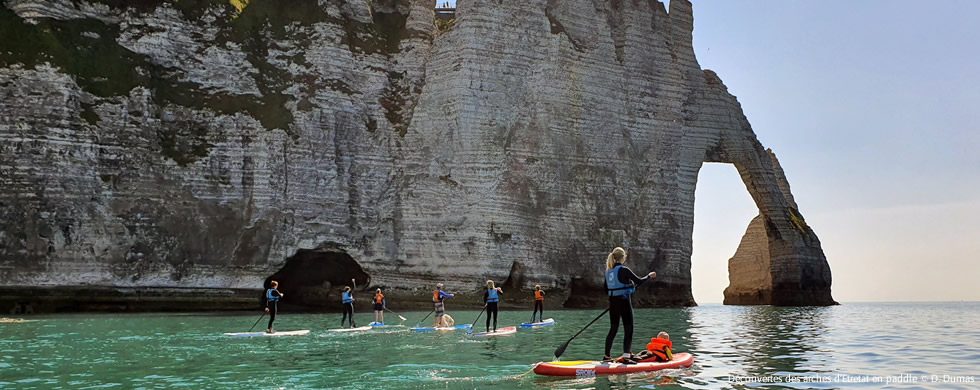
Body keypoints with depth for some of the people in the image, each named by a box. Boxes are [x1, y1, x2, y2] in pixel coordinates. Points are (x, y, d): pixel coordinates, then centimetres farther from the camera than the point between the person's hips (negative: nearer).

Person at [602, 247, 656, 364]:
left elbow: (605, 287, 14)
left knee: (613, 329, 14)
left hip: (613, 303, 7)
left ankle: (606, 356, 17)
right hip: (624, 302, -7)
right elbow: (639, 282, -13)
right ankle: (626, 356, -7)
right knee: (628, 329, -1)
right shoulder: (624, 270, -15)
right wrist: (649, 276, 4)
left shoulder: (608, 271, 7)